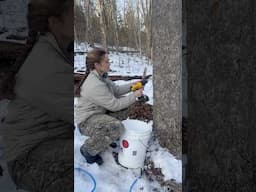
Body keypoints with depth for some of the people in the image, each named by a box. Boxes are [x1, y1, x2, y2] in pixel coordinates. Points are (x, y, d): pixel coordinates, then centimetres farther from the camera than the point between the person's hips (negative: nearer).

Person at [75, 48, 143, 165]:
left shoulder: (101, 76, -1)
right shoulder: (94, 85, -31)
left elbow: (115, 90, 9)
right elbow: (114, 105, -24)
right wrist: (134, 96, -16)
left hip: (100, 112, 10)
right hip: (87, 121, -9)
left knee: (126, 105, 3)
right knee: (117, 127, -32)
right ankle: (88, 149, -7)